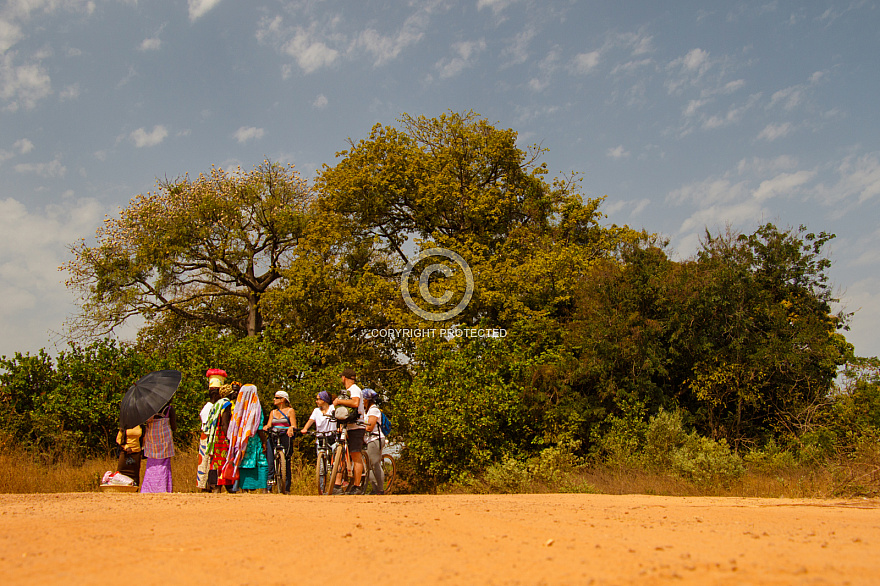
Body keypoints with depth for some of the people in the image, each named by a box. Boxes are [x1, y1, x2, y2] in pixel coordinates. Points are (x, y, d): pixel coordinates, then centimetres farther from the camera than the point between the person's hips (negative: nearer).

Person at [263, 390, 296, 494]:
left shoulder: (290, 411, 9)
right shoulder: (273, 412, 23)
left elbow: (294, 425, 0)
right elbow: (269, 424, 11)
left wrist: (291, 428, -22)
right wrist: (266, 427, -12)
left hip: (285, 437, -4)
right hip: (273, 437, 4)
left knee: (286, 462, -7)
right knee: (270, 460, -13)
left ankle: (286, 488, -4)